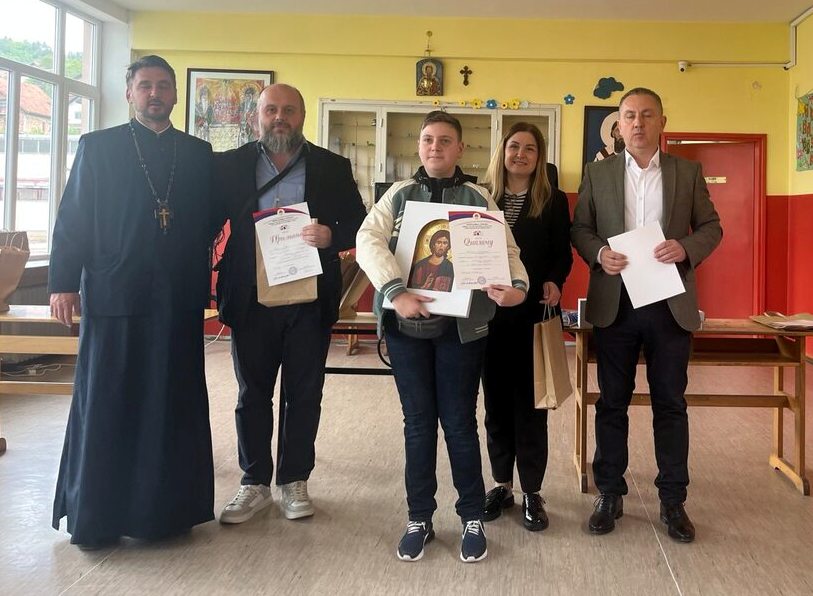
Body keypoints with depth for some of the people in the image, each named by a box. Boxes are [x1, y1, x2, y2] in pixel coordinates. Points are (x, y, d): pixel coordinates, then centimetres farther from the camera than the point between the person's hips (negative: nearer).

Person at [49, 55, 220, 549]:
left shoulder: (199, 153, 12)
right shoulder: (98, 147, 6)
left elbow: (212, 218, 12)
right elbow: (73, 220, 2)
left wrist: (201, 280, 0)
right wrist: (64, 283, -4)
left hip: (179, 300, 2)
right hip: (114, 298, -2)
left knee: (173, 406, 6)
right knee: (105, 405, 4)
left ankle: (168, 505, 19)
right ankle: (95, 515, 15)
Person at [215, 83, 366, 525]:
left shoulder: (332, 168, 4)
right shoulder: (230, 165, 4)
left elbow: (358, 226, 2)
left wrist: (330, 235, -19)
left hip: (309, 301, 0)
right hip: (251, 300, 0)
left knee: (303, 395, 8)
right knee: (252, 395, 9)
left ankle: (294, 481, 22)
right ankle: (254, 483, 21)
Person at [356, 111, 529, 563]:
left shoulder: (478, 198, 5)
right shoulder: (398, 195, 6)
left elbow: (506, 249, -2)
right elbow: (368, 241, -8)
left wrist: (519, 285, -23)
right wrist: (396, 291, -22)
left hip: (461, 325, -1)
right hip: (406, 323, 1)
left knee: (460, 422, 6)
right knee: (418, 422, 10)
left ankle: (473, 519, 21)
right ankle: (420, 519, 22)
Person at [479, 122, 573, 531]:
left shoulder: (554, 201, 4)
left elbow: (563, 255, 1)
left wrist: (553, 282, -18)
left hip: (533, 314, -2)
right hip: (489, 312, 2)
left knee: (530, 402, 3)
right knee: (496, 401, 9)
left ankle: (532, 492, 13)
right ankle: (501, 484, 22)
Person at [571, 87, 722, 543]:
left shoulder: (688, 172, 6)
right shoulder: (598, 173, 6)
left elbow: (711, 226, 6)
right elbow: (580, 228, 6)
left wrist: (686, 248, -15)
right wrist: (598, 253, -14)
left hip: (671, 303, 0)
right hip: (615, 302, 0)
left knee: (671, 403, 7)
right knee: (612, 402, 8)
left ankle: (673, 500, 18)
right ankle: (610, 495, 20)